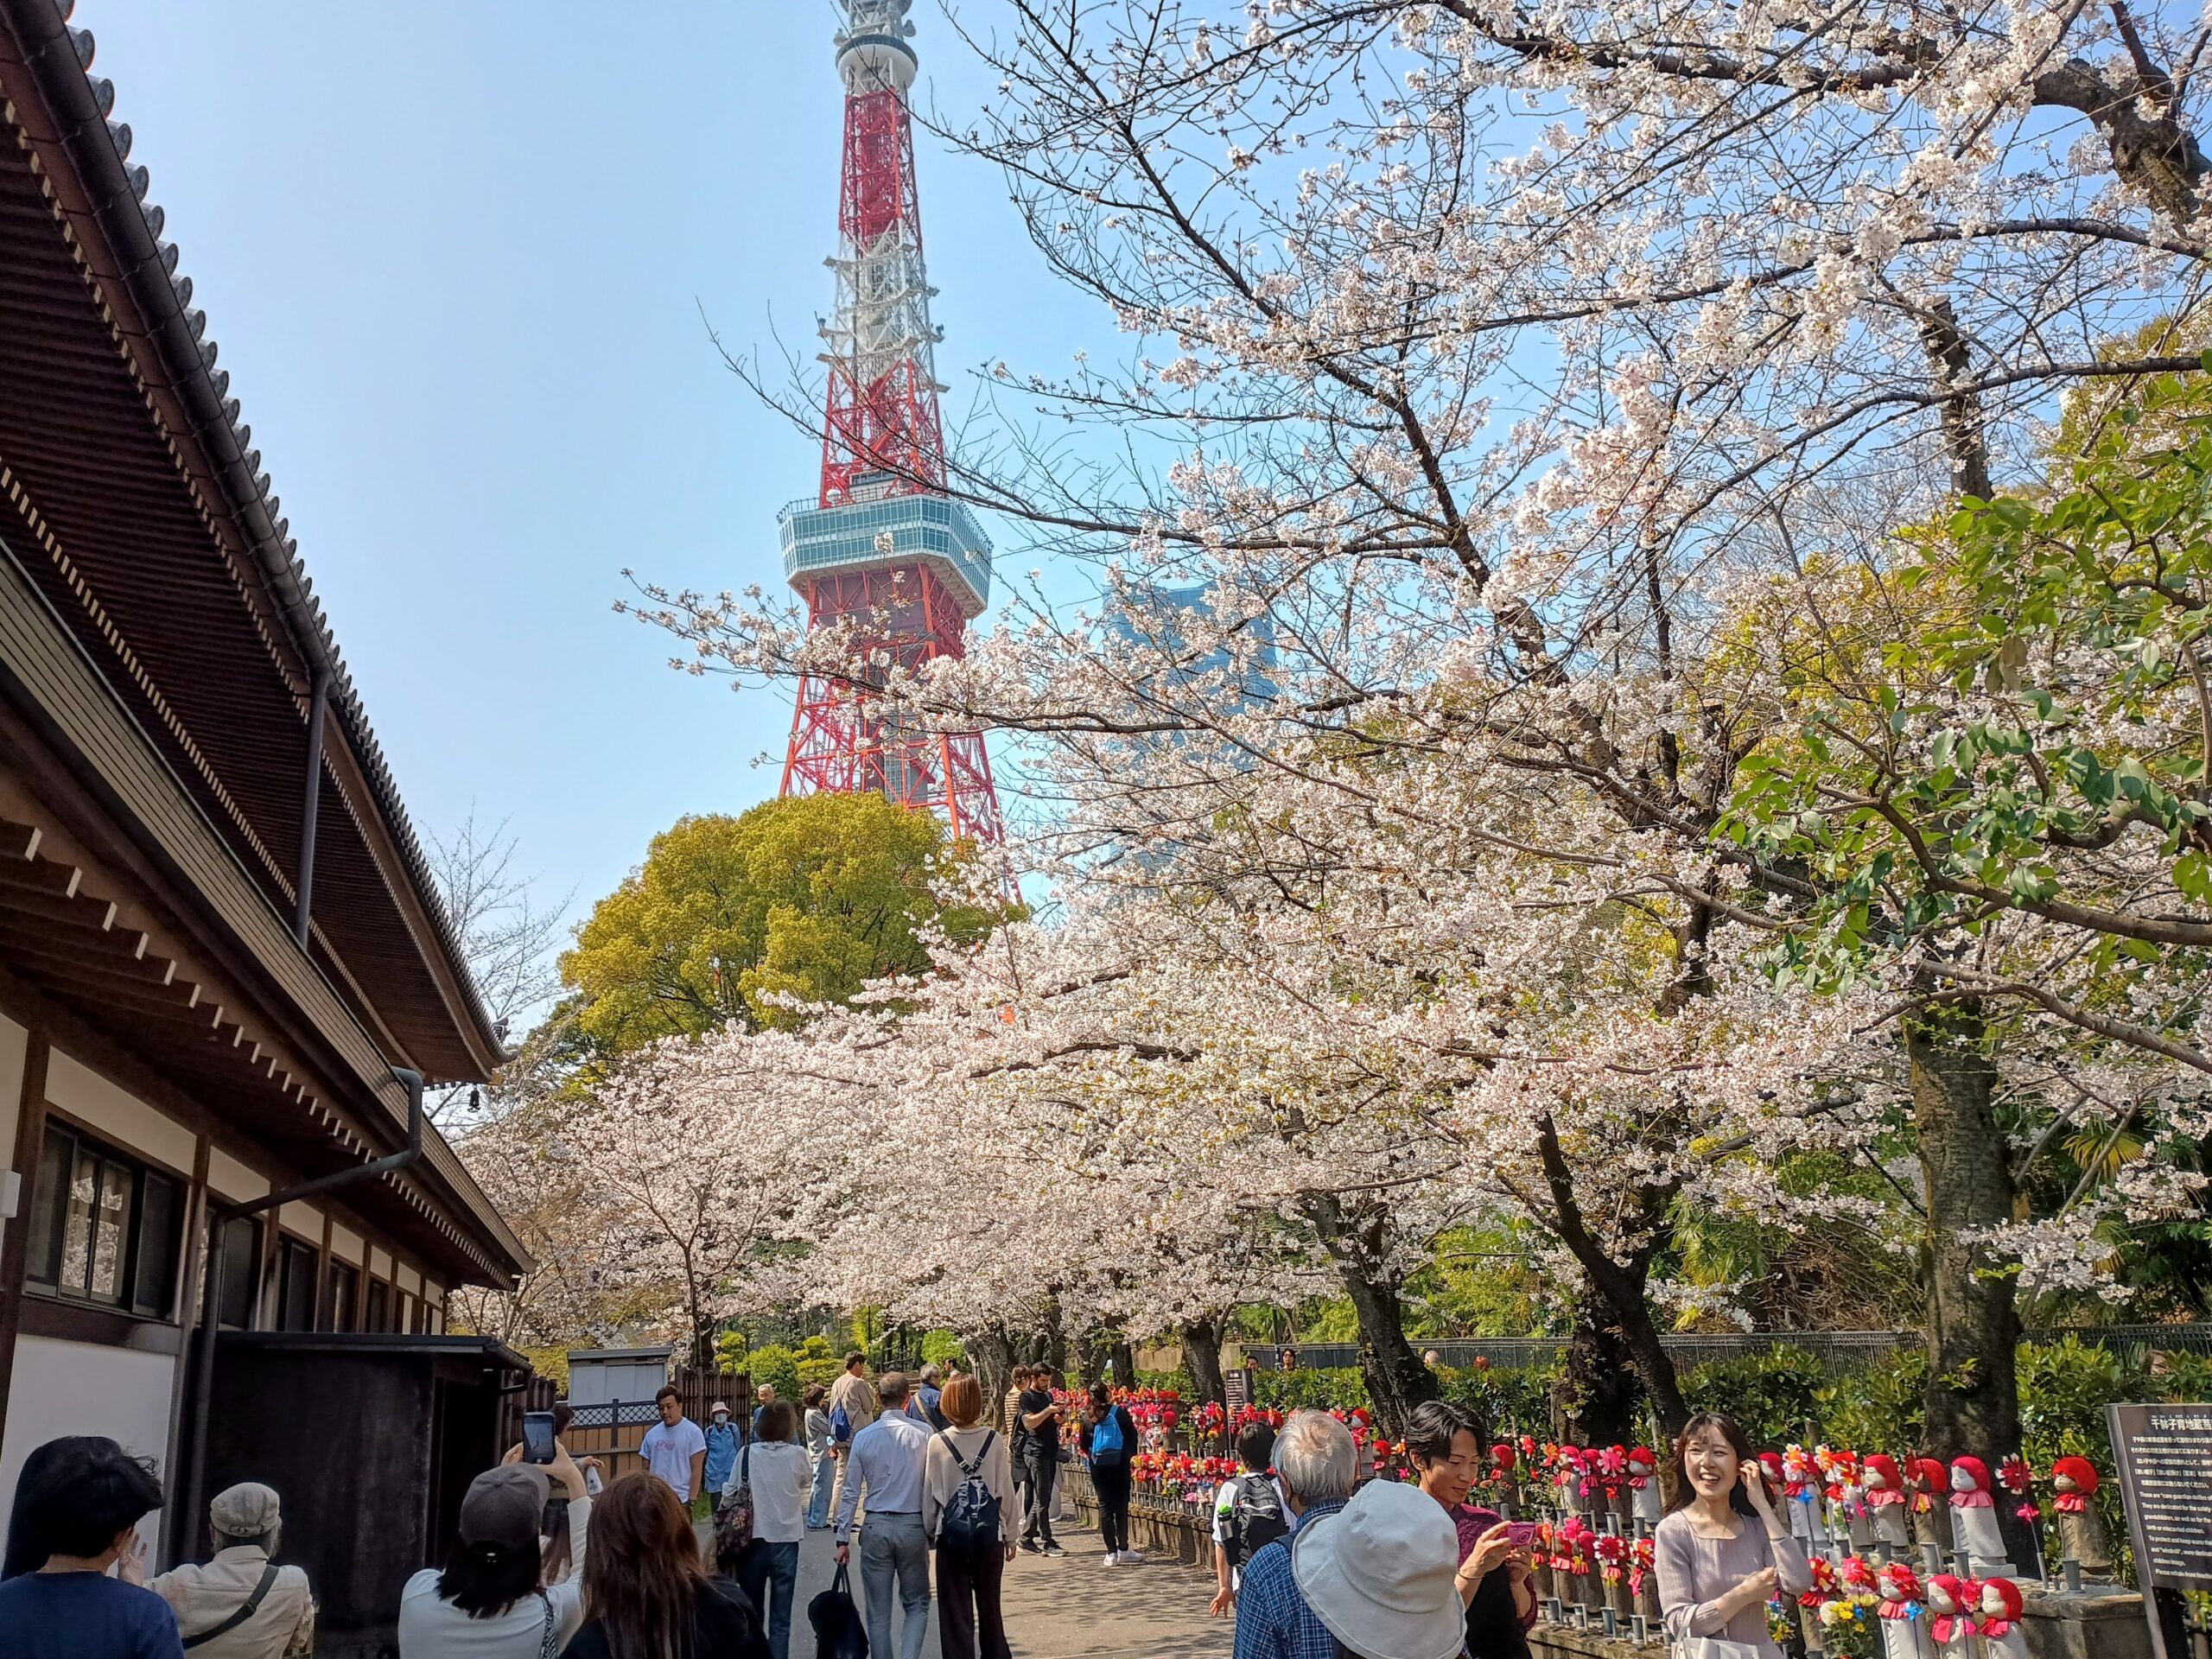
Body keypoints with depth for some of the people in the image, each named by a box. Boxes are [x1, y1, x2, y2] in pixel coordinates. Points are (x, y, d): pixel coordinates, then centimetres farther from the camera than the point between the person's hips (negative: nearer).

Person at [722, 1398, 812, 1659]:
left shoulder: (746, 1454, -5)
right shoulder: (796, 1455, -6)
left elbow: (729, 1493, -3)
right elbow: (807, 1481, 13)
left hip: (753, 1537, 1)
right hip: (785, 1538, -1)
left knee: (751, 1610, 16)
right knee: (780, 1616, 4)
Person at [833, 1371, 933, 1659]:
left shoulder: (863, 1437, -2)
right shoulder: (923, 1435, -7)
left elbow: (851, 1492, 1)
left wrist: (843, 1538, 7)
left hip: (876, 1527, 1)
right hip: (913, 1525, -1)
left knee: (878, 1612, 11)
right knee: (916, 1604, 13)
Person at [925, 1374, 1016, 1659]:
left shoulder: (937, 1442, -9)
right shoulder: (994, 1440, -8)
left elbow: (929, 1494, -4)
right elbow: (1006, 1491, -4)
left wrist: (929, 1533, 10)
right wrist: (1010, 1535, 8)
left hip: (951, 1535, -1)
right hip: (990, 1534, 1)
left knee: (956, 1612, 9)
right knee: (990, 1608, 17)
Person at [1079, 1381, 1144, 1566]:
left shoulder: (1088, 1417, 1)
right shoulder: (1120, 1412, -7)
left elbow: (1085, 1445, 5)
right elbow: (1132, 1437, -4)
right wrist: (1129, 1455, 12)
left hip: (1098, 1466, 2)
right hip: (1119, 1464, -2)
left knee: (1105, 1506, 7)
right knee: (1121, 1506, 4)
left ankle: (1111, 1552, 5)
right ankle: (1123, 1550, 4)